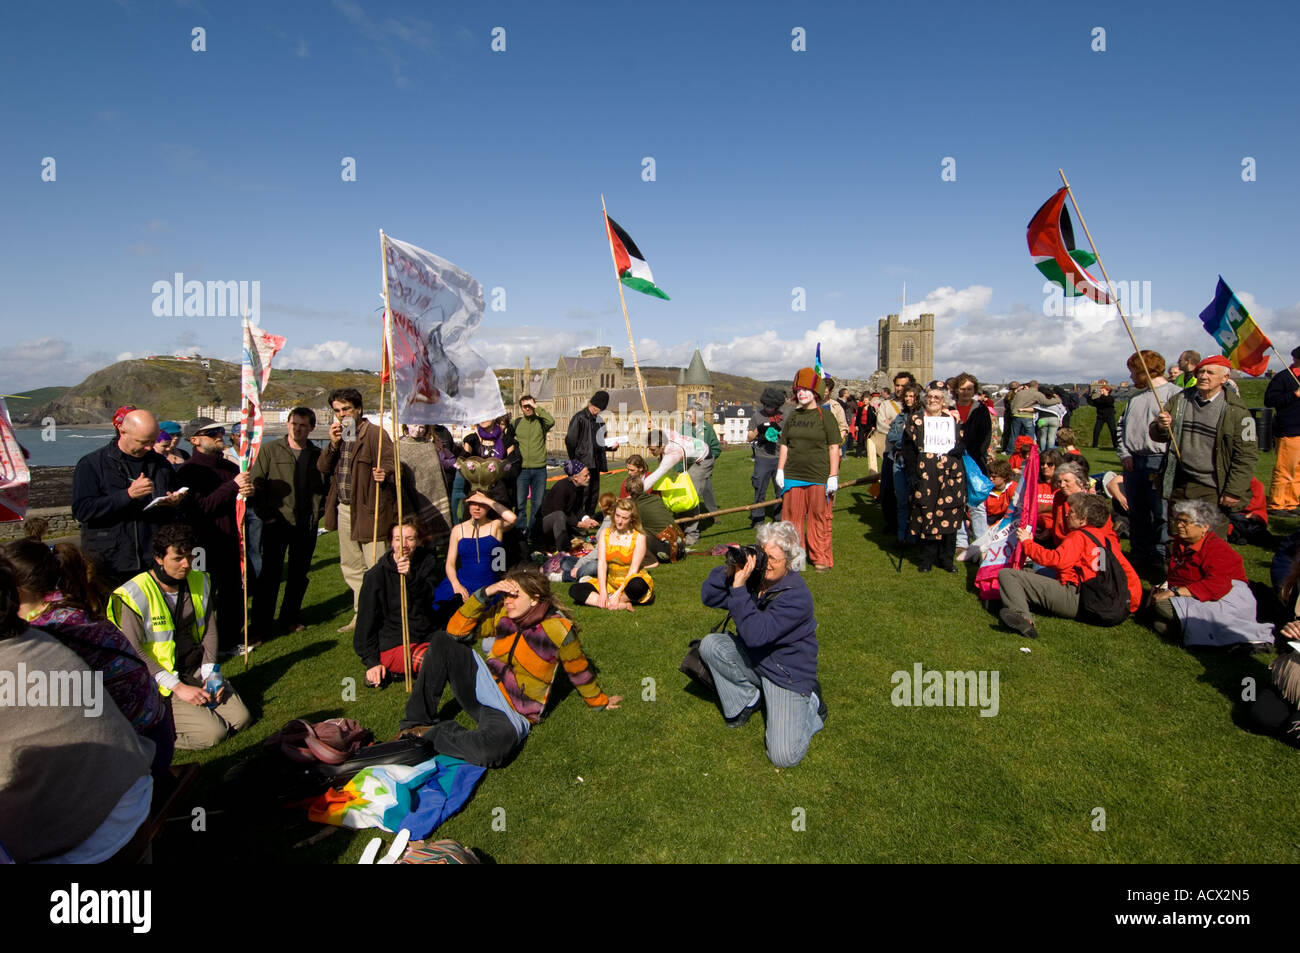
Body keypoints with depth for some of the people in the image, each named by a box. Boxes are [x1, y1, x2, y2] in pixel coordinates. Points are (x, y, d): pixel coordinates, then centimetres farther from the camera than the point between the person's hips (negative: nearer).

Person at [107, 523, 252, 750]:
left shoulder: (200, 581, 4)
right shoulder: (135, 594, -15)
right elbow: (134, 652, -16)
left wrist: (210, 675, -4)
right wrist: (178, 687, -20)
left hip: (196, 670, 6)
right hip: (157, 682, -6)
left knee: (241, 719, -8)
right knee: (213, 733, -20)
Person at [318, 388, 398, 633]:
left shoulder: (375, 434, -10)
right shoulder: (339, 436, 15)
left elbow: (390, 464, -18)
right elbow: (322, 468, 10)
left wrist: (385, 474, -40)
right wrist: (333, 444, -5)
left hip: (369, 509, -9)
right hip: (344, 509, 9)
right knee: (351, 567, 18)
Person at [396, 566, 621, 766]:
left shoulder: (558, 628, -16)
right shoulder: (502, 614, -1)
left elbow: (580, 671, -3)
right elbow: (456, 631, -8)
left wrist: (600, 702, 10)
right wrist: (484, 594, -17)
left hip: (511, 712, -5)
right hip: (484, 686, 5)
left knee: (492, 749, -40)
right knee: (442, 642, -13)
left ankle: (430, 735, -13)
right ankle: (418, 723, -8)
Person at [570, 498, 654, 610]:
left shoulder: (639, 537, -7)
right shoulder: (605, 533, 3)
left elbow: (634, 568, -14)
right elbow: (601, 564, -5)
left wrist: (618, 593, -22)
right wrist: (603, 592, -17)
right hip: (610, 582, 4)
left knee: (637, 584, -40)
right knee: (575, 590, -16)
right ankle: (622, 605, -27)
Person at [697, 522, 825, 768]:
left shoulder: (797, 596, -27)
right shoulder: (754, 576, -8)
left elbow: (756, 635, -35)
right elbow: (709, 598, -6)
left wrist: (739, 587, -37)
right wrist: (729, 570, -23)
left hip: (787, 675, -6)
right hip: (753, 660, 6)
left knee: (783, 757, -16)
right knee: (710, 644, -18)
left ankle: (811, 704, 13)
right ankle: (748, 698, 3)